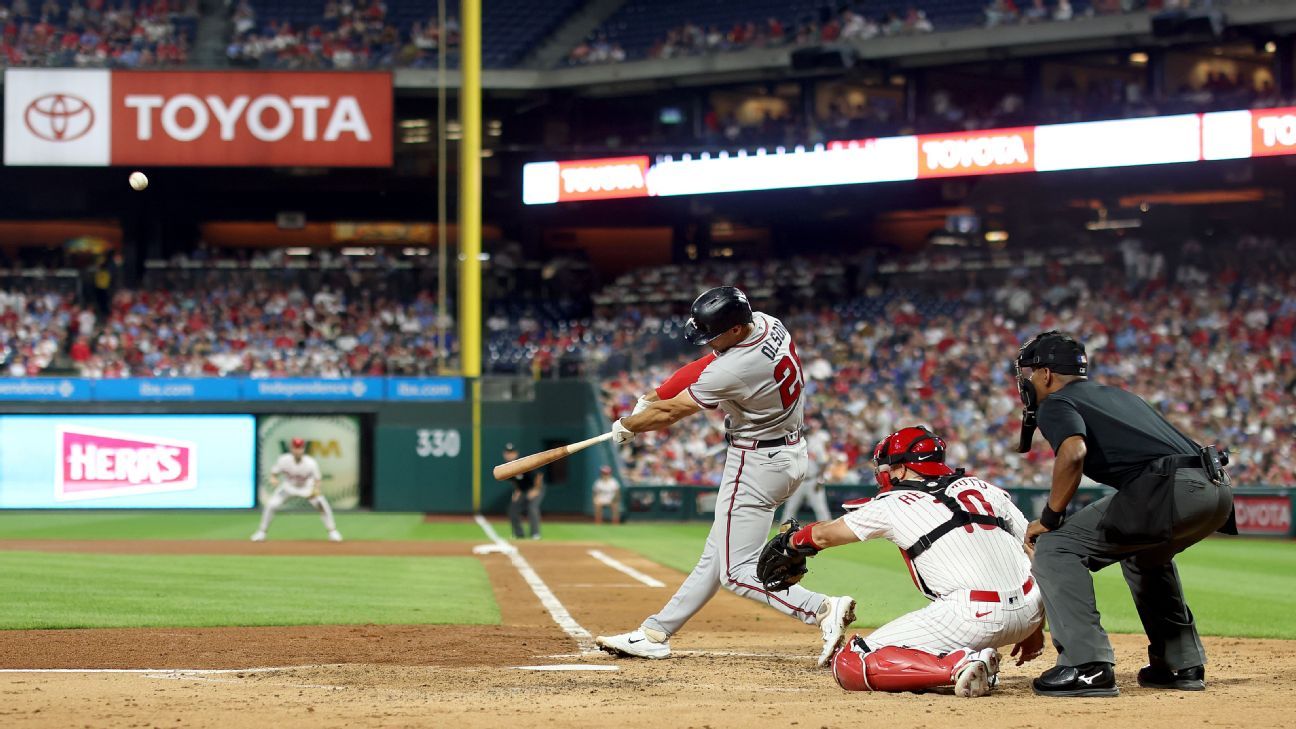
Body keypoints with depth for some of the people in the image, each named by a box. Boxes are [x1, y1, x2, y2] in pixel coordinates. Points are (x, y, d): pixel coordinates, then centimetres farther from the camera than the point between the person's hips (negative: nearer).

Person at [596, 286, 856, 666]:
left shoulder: (733, 370, -29)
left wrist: (627, 426, 4)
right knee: (717, 554, 15)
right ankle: (654, 633, 23)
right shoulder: (766, 323, -4)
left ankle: (823, 609, -22)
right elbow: (708, 365, 11)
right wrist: (652, 397, 5)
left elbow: (671, 412, -14)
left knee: (736, 572, -8)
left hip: (757, 464, -10)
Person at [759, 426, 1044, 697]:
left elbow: (823, 536, 22)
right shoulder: (983, 488, 18)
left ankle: (960, 665, -15)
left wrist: (788, 542, 44)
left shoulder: (893, 504, 8)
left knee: (848, 666, 2)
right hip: (1029, 615, 6)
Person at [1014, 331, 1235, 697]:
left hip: (1171, 488, -9)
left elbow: (1073, 451, -13)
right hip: (1218, 492, 9)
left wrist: (1049, 519, -3)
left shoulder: (1056, 403, 8)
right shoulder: (1117, 394, 34)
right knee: (1144, 551, 36)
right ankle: (1183, 663, 32)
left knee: (1056, 547, -2)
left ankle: (1088, 667, -12)